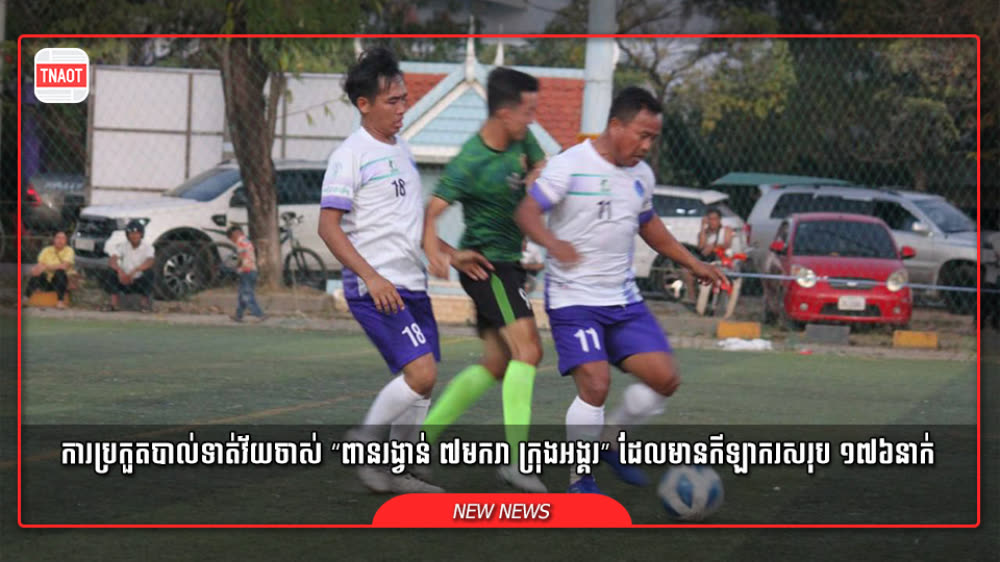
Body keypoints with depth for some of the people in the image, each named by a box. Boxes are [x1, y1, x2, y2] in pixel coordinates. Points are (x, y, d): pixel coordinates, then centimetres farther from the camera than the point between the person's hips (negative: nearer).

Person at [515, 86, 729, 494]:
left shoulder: (641, 175, 9)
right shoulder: (570, 166, -12)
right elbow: (527, 211, -19)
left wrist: (693, 264, 25)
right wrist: (552, 243, -38)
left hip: (624, 299, 7)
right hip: (573, 299, -7)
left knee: (664, 378, -3)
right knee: (595, 384, -19)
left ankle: (609, 441, 20)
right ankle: (579, 479, -2)